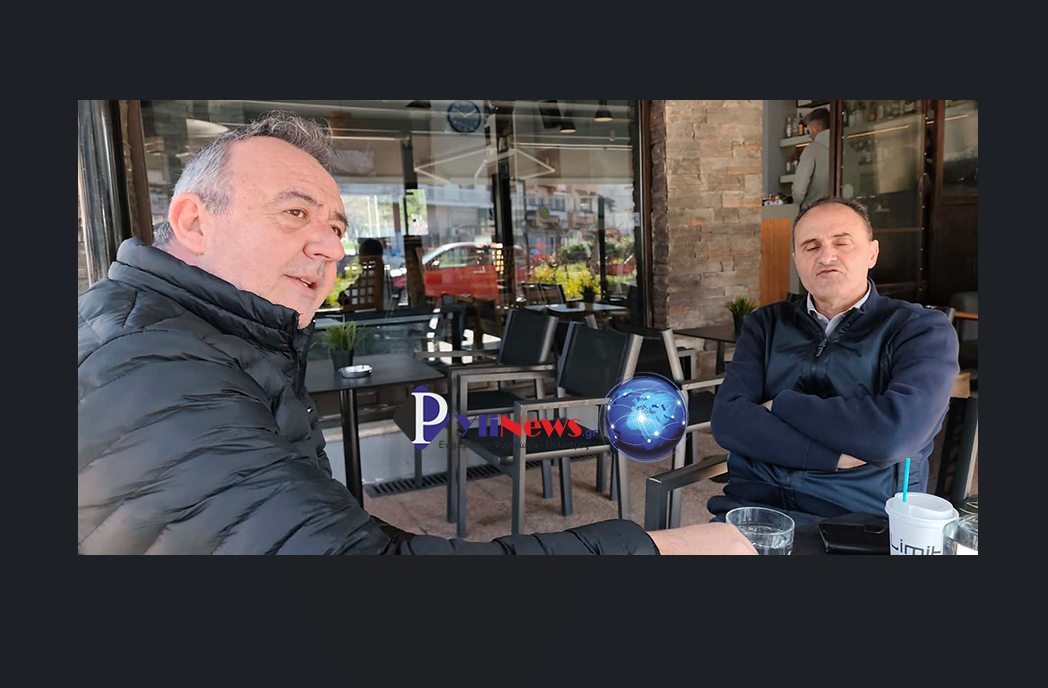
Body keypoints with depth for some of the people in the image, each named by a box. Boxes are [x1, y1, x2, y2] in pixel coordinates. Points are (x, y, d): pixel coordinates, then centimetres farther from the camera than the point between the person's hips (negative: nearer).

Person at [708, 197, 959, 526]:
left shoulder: (923, 328, 3)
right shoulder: (765, 324, 12)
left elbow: (895, 433, -15)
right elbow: (728, 421, -3)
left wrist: (780, 405, -4)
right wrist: (835, 456, -13)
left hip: (860, 520, -1)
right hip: (755, 503, 2)